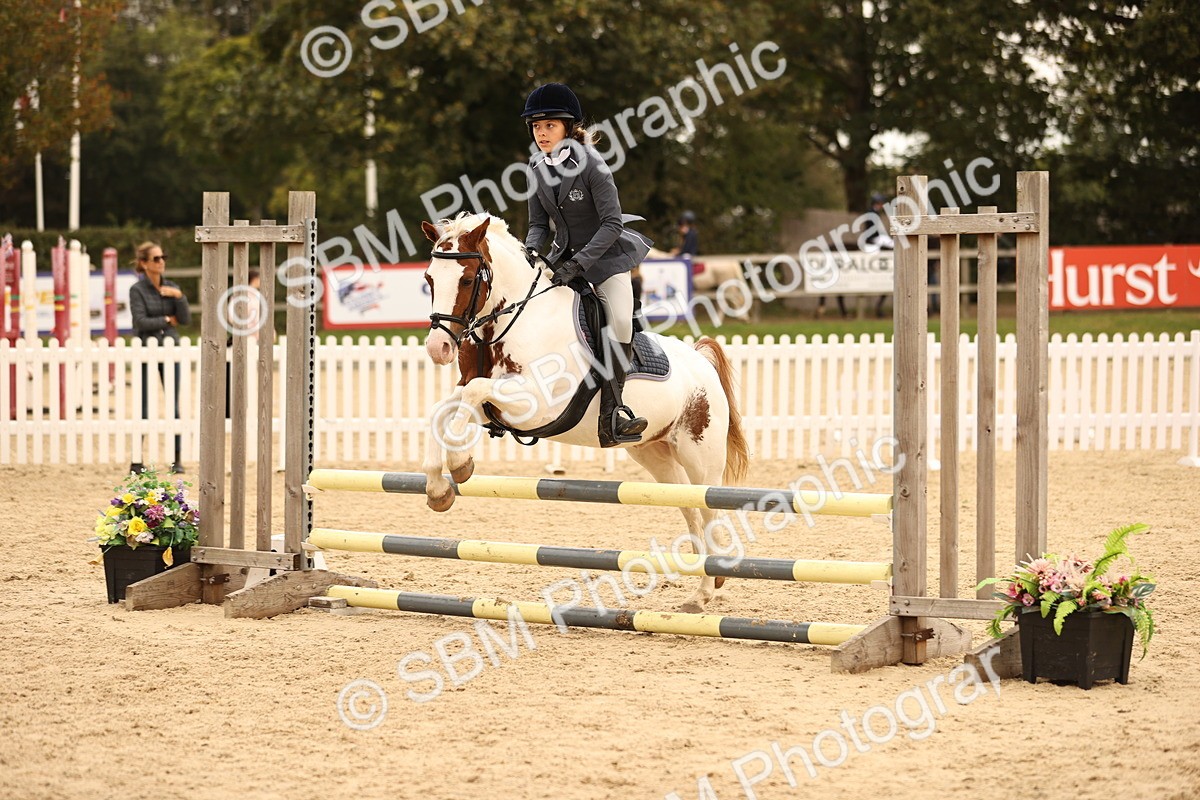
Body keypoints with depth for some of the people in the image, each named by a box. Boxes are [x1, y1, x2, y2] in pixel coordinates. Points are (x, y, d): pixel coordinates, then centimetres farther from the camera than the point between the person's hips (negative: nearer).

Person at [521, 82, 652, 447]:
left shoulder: (591, 164, -20)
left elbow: (612, 224, -22)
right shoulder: (538, 169, -1)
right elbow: (539, 222, 5)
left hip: (606, 255, -7)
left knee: (620, 321, -25)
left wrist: (578, 264, -29)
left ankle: (611, 410, -22)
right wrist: (530, 251, -17)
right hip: (564, 256, 7)